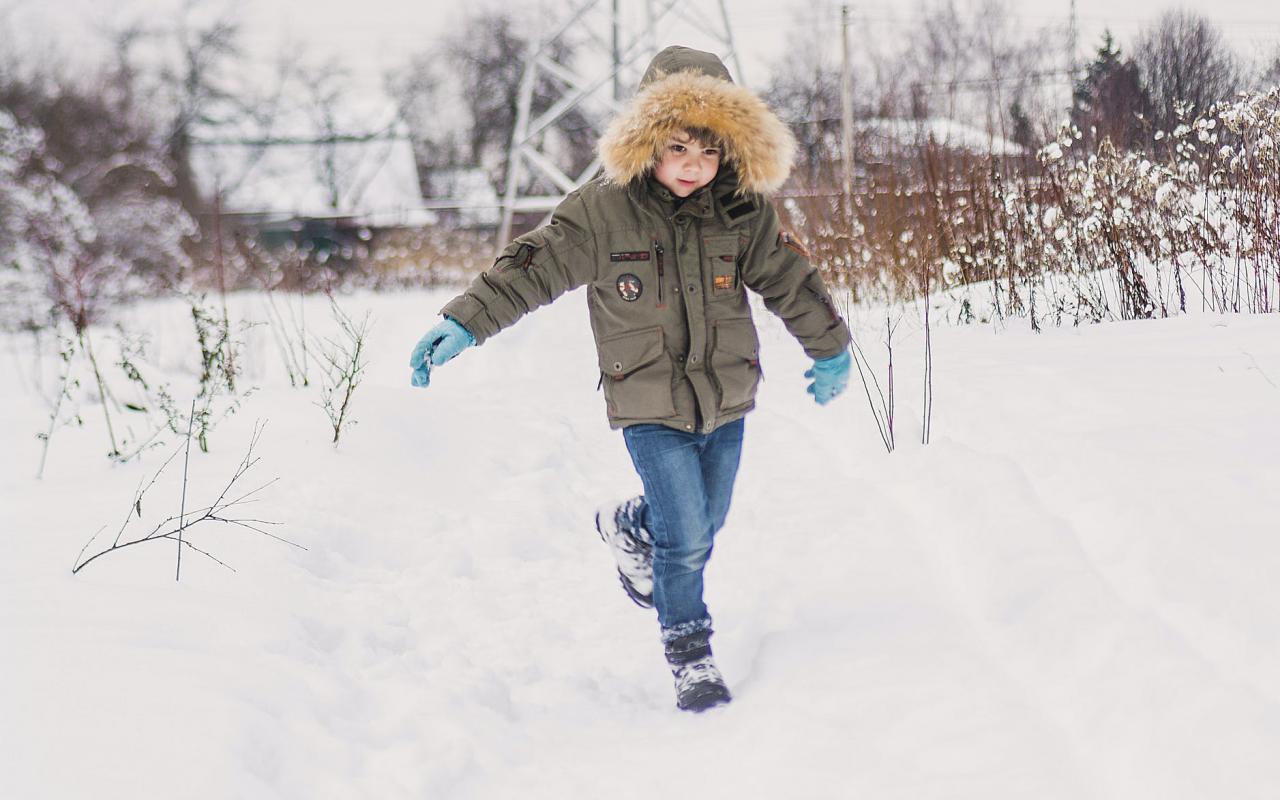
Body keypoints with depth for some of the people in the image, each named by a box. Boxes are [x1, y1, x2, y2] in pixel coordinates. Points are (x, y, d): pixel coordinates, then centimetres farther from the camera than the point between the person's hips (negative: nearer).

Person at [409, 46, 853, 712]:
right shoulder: (602, 211, -14)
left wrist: (830, 350, 20)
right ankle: (689, 656, 10)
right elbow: (532, 269, -12)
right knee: (686, 538, -9)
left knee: (702, 525, 18)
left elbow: (789, 280, 10)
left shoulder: (742, 209, -3)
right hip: (650, 410, -4)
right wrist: (463, 324, -21)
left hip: (727, 403, 4)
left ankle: (628, 527, 51)